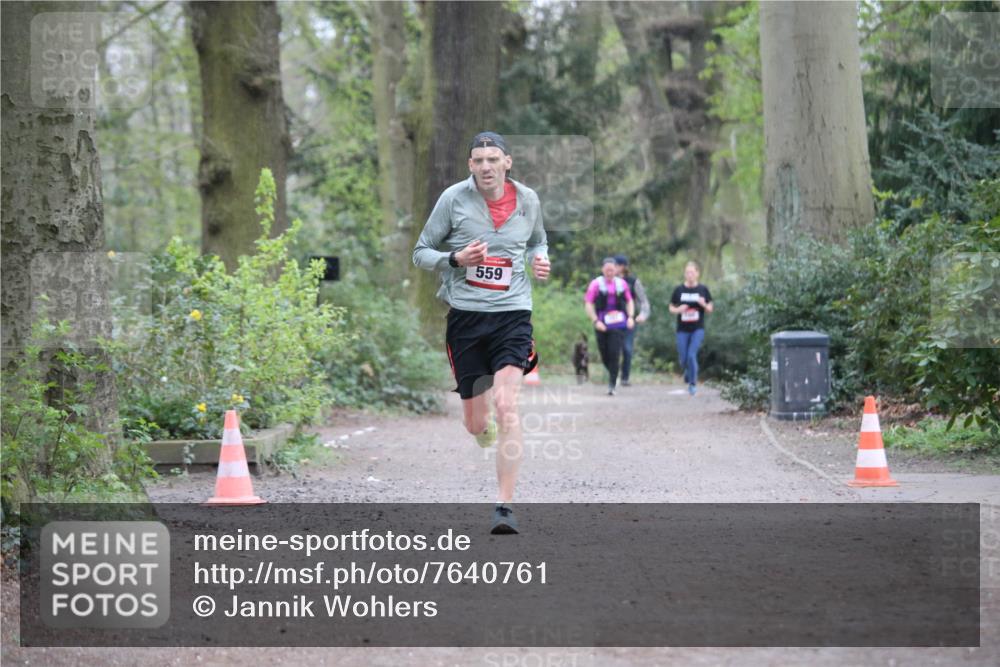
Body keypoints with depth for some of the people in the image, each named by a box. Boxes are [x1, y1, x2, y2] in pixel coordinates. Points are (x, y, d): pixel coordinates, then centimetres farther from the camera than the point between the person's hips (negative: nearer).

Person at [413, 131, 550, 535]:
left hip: (512, 312, 0)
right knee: (475, 422, 6)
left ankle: (505, 506, -18)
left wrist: (540, 259, 1)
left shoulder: (527, 200, 5)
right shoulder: (453, 199, -2)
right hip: (466, 314, 0)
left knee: (506, 406, -20)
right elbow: (421, 252, 4)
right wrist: (456, 259, -15)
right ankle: (487, 433, 47)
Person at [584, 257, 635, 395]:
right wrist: (596, 321, -11)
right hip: (602, 325, 0)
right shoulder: (596, 284, 0)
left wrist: (631, 317, 3)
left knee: (614, 354, -12)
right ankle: (613, 376, 35)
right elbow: (588, 304, -1)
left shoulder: (622, 284, 7)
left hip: (618, 325, 0)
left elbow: (629, 301, 18)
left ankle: (612, 385, -9)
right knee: (605, 355, 6)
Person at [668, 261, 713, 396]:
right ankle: (688, 371, 38)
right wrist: (678, 310, -13)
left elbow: (710, 309, 7)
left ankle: (693, 383, 1)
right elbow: (671, 308, 9)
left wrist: (703, 304, -15)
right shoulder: (679, 290, 2)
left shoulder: (703, 289, 0)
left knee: (692, 355, -15)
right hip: (682, 330, 2)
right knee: (683, 359, 3)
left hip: (698, 329, -2)